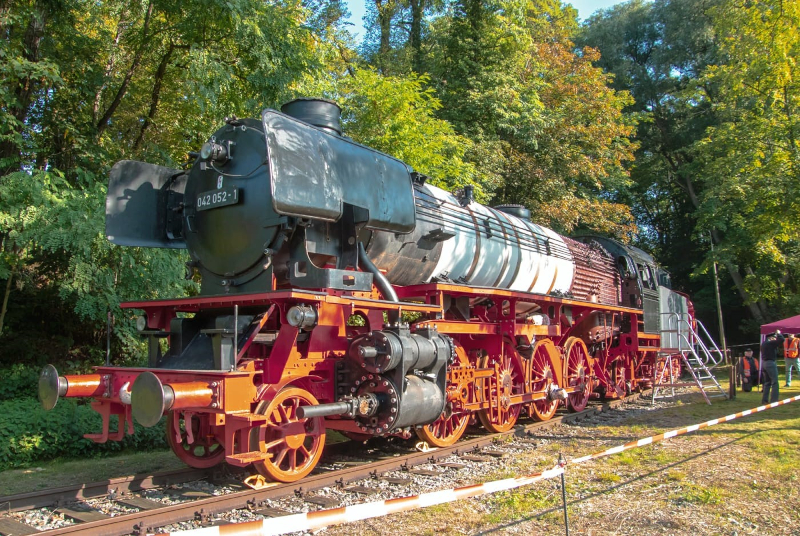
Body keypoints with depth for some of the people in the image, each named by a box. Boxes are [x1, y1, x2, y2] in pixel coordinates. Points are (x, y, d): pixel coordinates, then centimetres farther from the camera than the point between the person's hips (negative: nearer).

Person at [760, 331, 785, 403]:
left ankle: (764, 400, 18)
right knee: (775, 382, -4)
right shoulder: (771, 343, -14)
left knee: (767, 382, 17)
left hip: (764, 363, 9)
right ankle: (774, 400, -8)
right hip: (770, 363, -9)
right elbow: (781, 340, -22)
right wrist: (778, 333, -4)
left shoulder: (763, 343, 12)